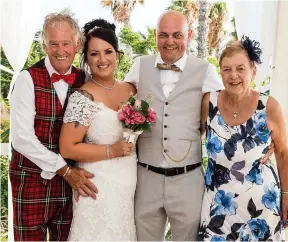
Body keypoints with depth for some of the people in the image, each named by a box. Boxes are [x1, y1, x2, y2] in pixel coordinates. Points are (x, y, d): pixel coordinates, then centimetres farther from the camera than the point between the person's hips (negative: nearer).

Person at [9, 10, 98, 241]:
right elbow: (22, 138, -16)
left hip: (71, 181, 3)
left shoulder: (83, 80, 3)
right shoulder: (28, 78, -10)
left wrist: (76, 173, -6)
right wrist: (65, 170, -14)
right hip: (31, 181, -3)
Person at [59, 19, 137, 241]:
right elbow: (67, 148, -16)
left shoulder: (130, 90, 3)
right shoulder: (83, 98, -15)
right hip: (98, 187, -6)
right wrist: (111, 151, -20)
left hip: (129, 183, 6)